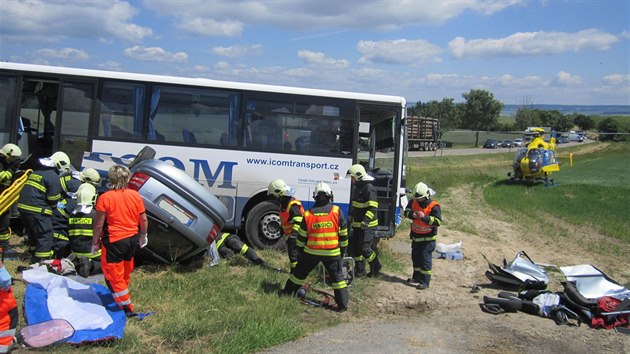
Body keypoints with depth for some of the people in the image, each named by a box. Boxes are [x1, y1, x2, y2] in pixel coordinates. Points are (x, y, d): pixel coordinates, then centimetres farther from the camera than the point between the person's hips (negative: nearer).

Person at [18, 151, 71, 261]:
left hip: (23, 206, 9)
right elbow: (53, 200, -10)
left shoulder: (37, 172, 19)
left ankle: (35, 259, 35)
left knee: (33, 235, 23)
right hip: (36, 210, -9)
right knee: (45, 236, -4)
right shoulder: (53, 177, -9)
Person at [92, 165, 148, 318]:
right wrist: (143, 235, 19)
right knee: (126, 272, 25)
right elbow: (143, 220, 3)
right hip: (132, 239, 6)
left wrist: (95, 242, -1)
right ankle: (122, 294, 47)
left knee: (113, 275, 5)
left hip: (113, 242, -6)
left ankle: (127, 307, 4)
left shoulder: (105, 198, -16)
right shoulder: (135, 195, -2)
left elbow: (98, 225, -14)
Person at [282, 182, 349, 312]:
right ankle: (342, 304, 6)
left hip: (311, 252, 1)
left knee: (299, 272, 18)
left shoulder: (308, 215, -4)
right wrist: (343, 249, 12)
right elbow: (343, 233, -1)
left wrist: (301, 251, 18)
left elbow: (301, 237, 3)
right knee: (337, 277, 8)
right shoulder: (337, 211, -8)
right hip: (332, 253, -1)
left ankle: (287, 293, 32)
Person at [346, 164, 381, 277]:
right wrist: (351, 216, 23)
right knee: (355, 246, 12)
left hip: (368, 225, -10)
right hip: (357, 224, 10)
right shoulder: (358, 187, 14)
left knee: (365, 248, -9)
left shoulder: (369, 188, -18)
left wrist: (365, 221, -31)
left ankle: (376, 268, 10)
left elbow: (372, 208, -25)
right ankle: (359, 269, 23)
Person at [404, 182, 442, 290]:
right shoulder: (414, 202, -3)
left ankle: (425, 281, 4)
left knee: (425, 259, -2)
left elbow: (438, 221, -23)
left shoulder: (433, 206, -21)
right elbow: (406, 211, 3)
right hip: (415, 236, 7)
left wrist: (425, 217, -33)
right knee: (415, 257, 16)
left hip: (428, 238, -6)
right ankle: (416, 277, 31)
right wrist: (411, 214, -20)